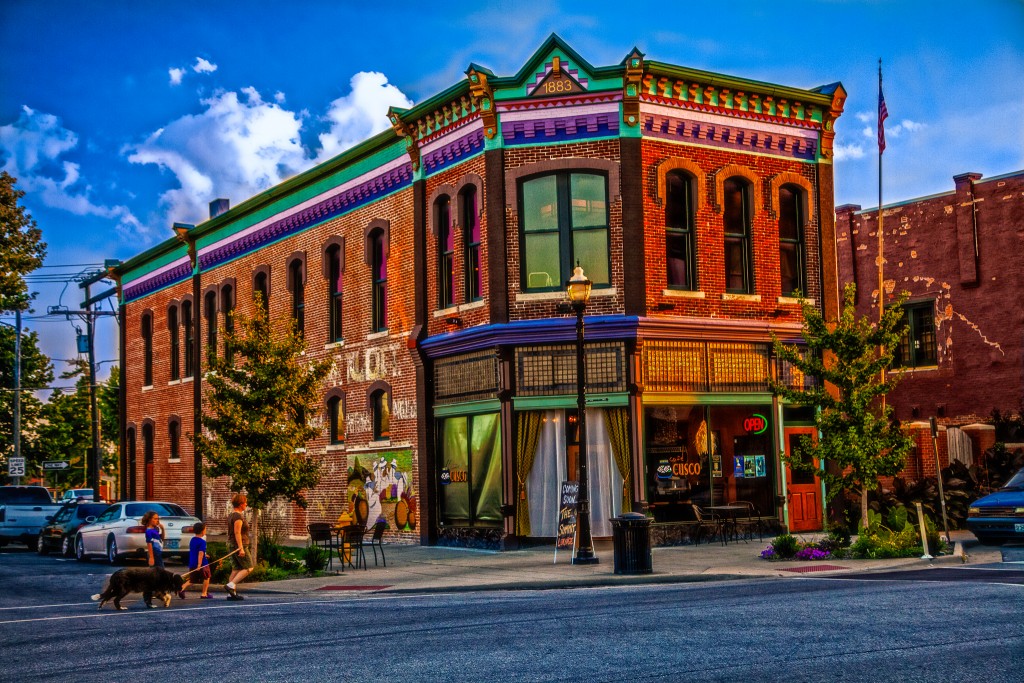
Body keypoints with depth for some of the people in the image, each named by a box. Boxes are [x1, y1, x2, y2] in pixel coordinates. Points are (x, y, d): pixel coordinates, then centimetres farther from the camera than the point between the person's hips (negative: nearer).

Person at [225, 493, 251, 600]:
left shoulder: (231, 515, 16)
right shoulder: (238, 516, -15)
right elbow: (237, 532, -21)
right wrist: (241, 548, -23)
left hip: (233, 545, 10)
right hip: (239, 545, -10)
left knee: (235, 569, 10)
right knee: (248, 567, -6)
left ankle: (231, 594, 7)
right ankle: (231, 585, -16)